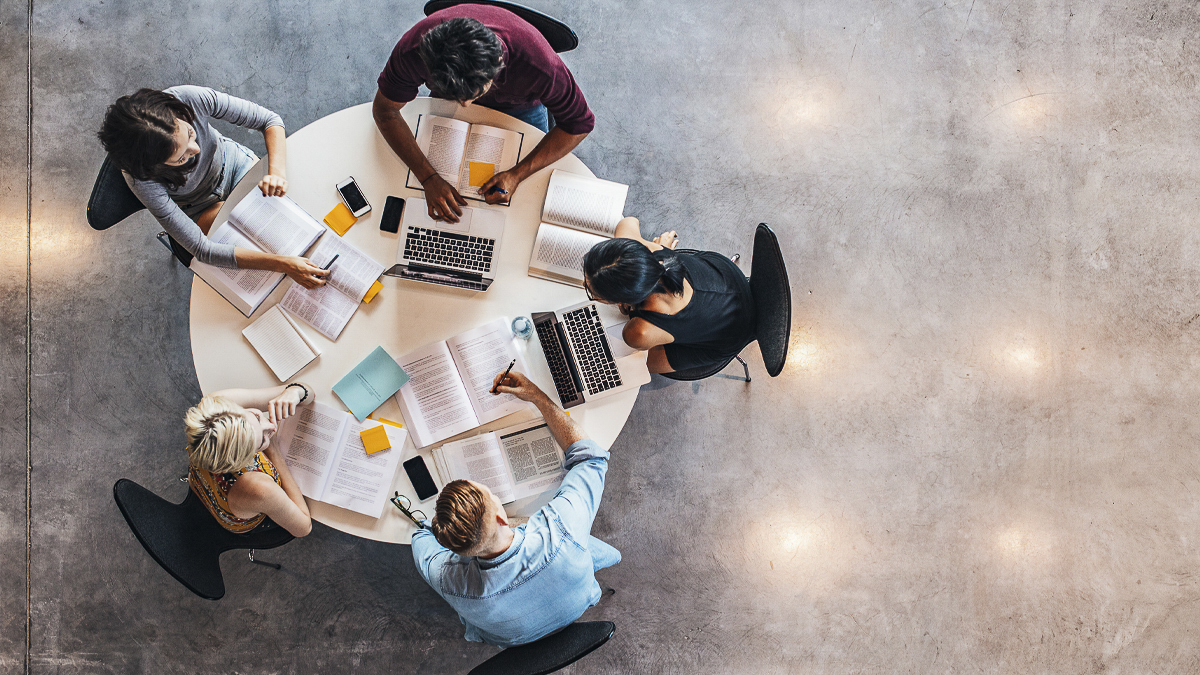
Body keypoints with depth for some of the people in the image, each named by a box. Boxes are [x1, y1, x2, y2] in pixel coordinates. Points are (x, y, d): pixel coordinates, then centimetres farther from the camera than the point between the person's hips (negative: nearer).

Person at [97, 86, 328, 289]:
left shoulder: (191, 99, -37)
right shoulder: (142, 179, -39)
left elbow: (269, 119, -24)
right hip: (201, 208, -2)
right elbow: (202, 250, -37)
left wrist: (277, 171, -43)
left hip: (232, 161, 3)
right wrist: (282, 264, -46)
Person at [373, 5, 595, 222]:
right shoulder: (414, 49, -43)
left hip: (519, 105, -1)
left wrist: (517, 174, -40)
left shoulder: (537, 63, -47)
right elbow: (384, 109, -27)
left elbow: (579, 123, -31)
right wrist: (429, 178, -40)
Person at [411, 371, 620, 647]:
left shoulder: (448, 580, -43)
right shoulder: (560, 531, -48)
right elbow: (591, 457, -27)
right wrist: (537, 396, -23)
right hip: (576, 611, 0)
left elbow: (423, 535, -15)